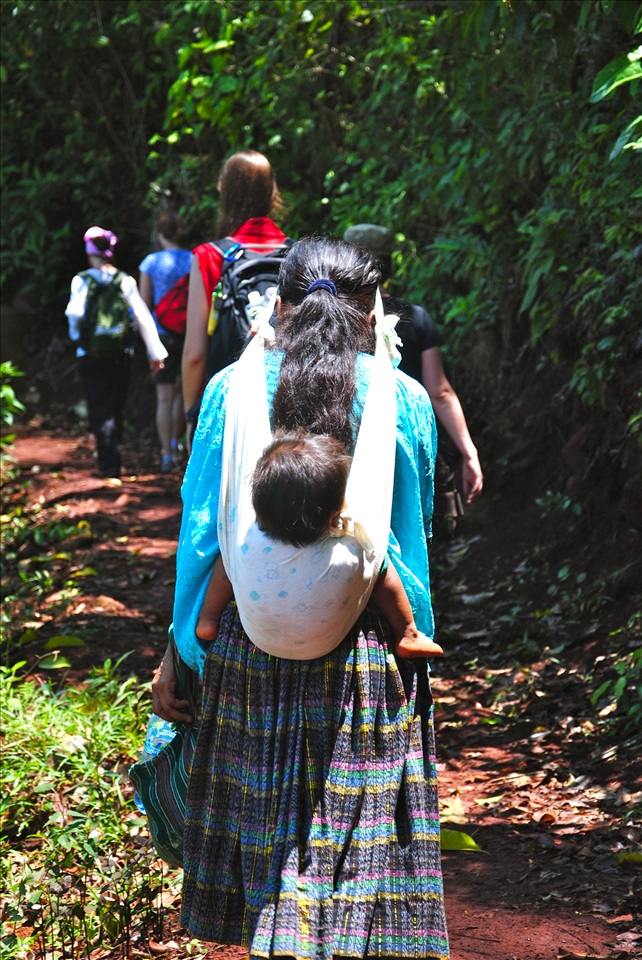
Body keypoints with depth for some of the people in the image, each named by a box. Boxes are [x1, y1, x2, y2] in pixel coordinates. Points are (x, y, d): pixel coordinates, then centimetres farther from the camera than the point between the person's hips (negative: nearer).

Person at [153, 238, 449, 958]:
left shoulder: (230, 391, -1)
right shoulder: (404, 401, -1)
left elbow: (201, 533, 1)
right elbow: (414, 531, 10)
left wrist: (179, 653, 7)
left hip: (250, 647, 1)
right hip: (366, 653, -1)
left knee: (265, 836, 11)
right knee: (357, 846, 4)